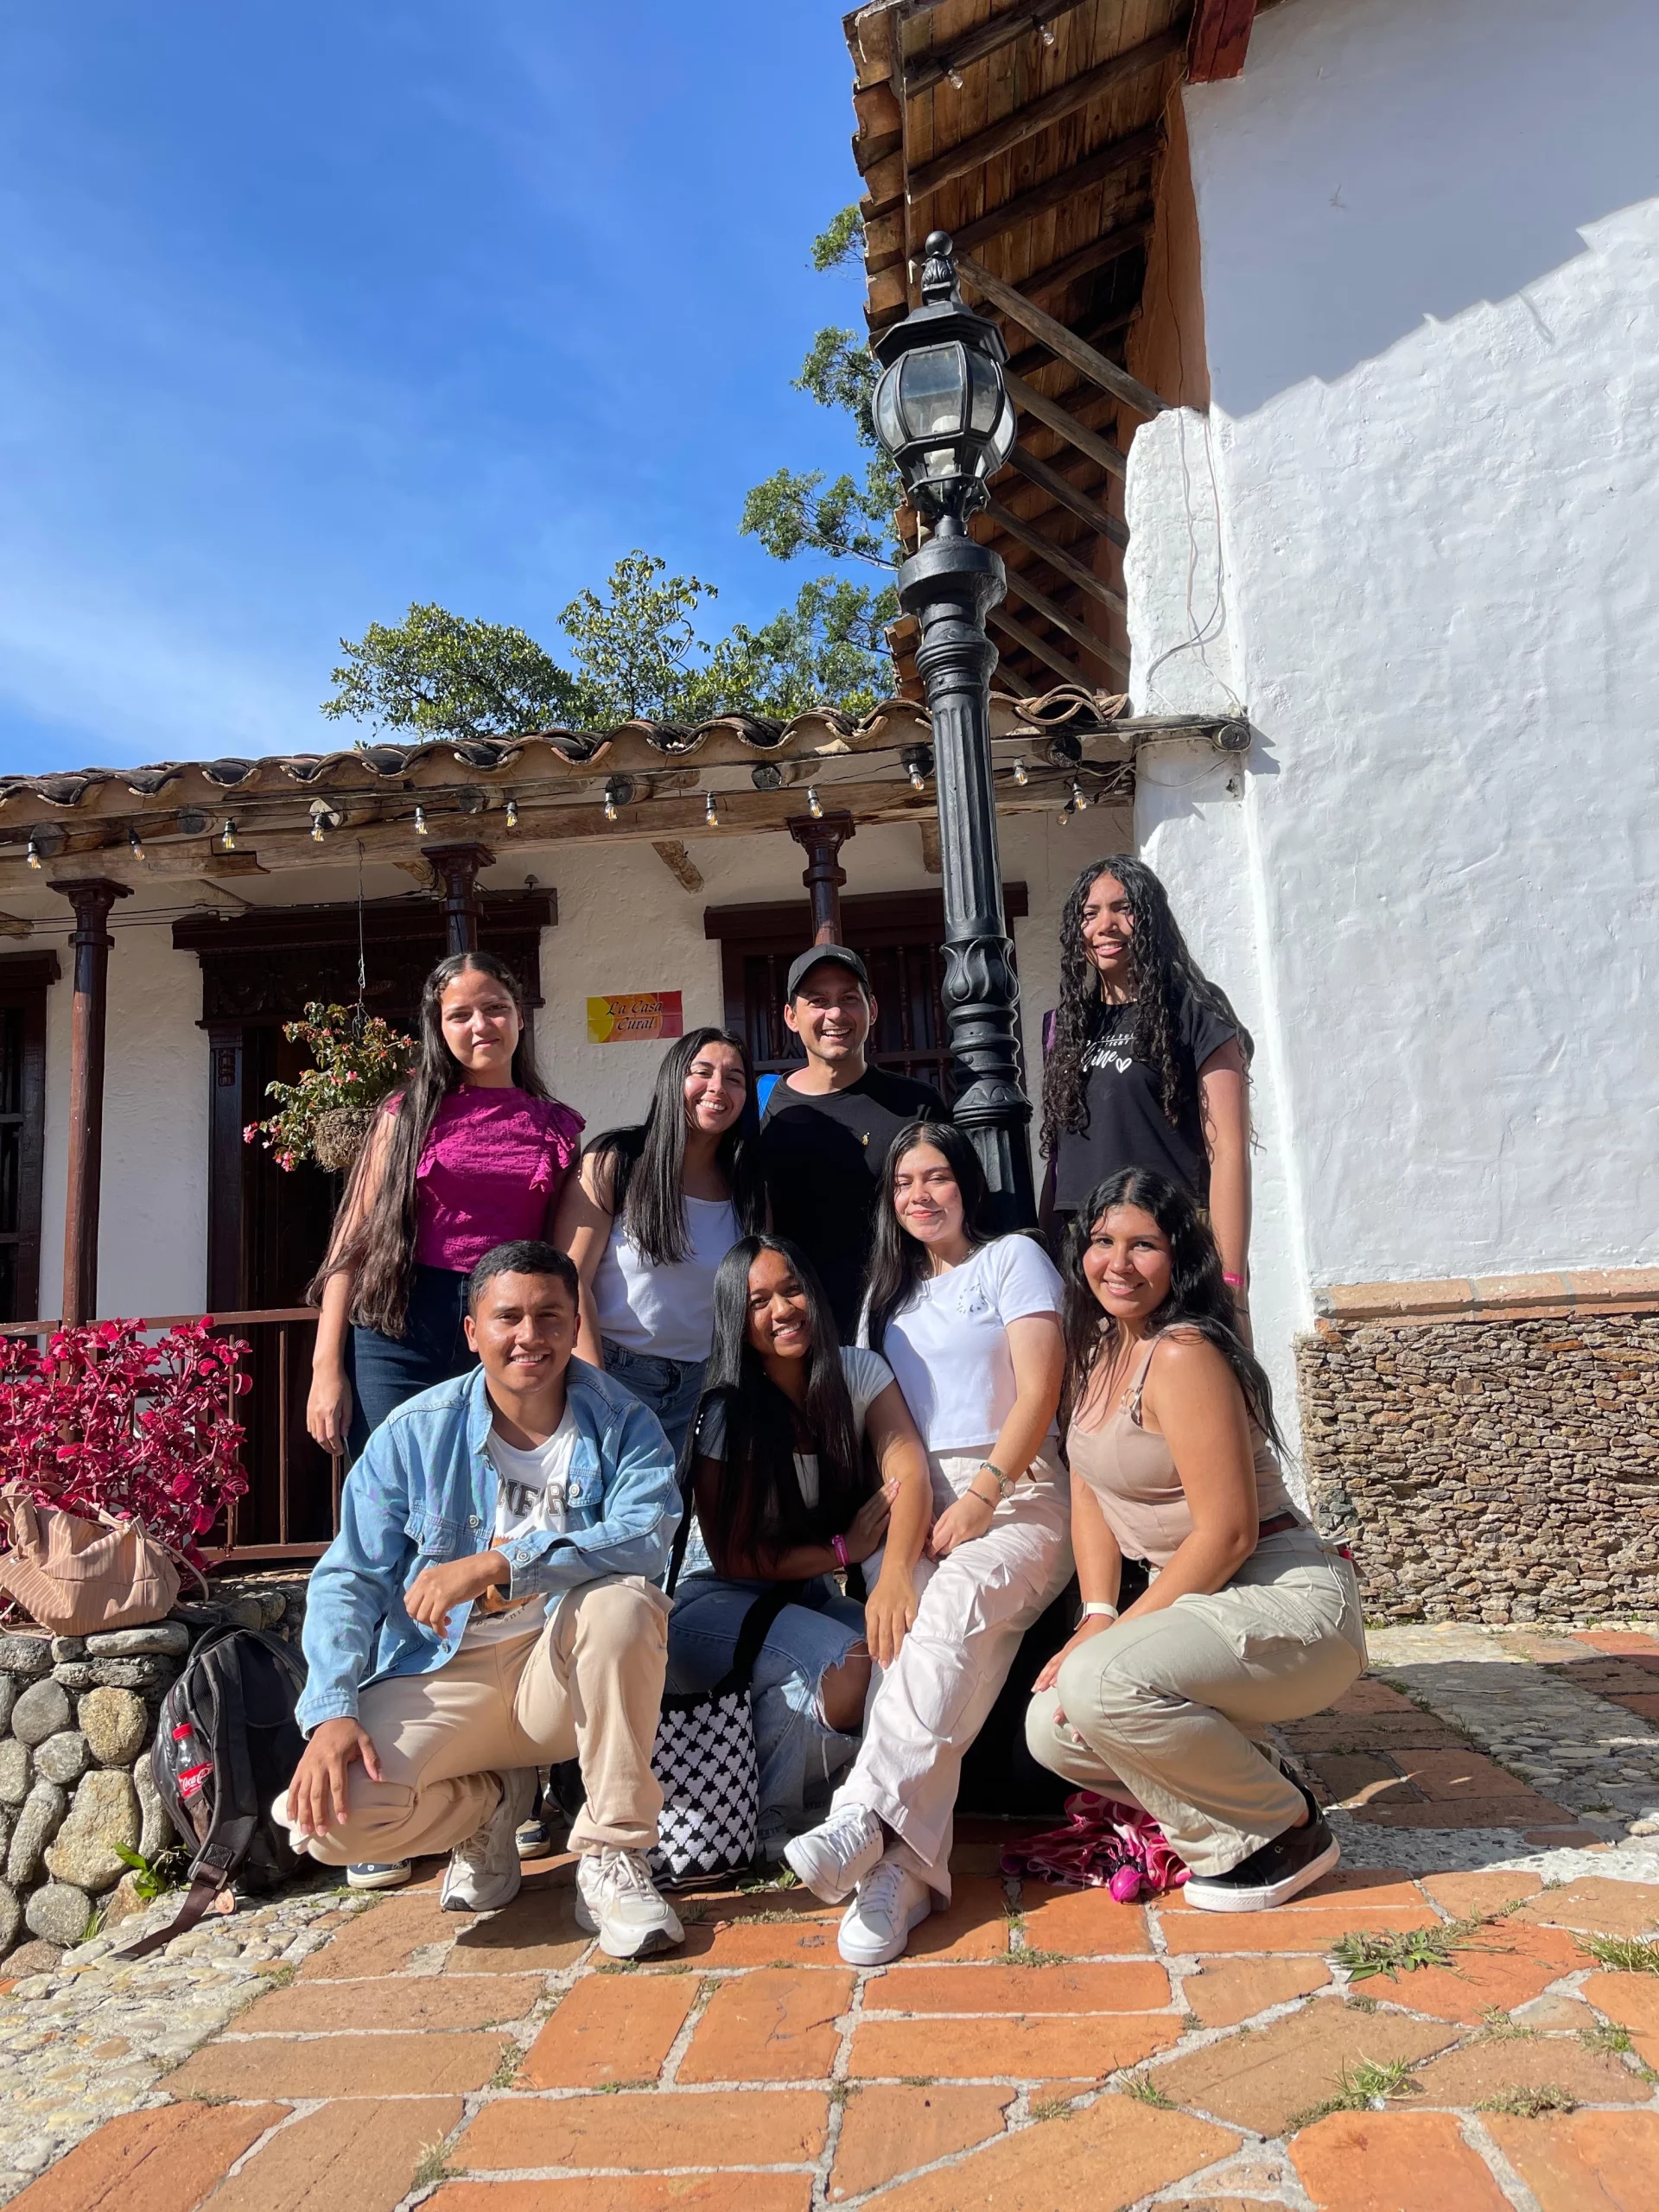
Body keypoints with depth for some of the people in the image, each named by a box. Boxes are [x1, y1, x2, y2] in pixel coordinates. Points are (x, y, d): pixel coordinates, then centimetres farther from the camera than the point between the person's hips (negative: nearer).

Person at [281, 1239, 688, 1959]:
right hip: (442, 1678, 1)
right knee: (326, 1815, -24)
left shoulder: (622, 1422, -7)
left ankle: (613, 1859, -15)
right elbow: (349, 1579, -3)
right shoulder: (415, 1432, -4)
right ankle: (491, 1801, 10)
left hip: (562, 1674, -1)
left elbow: (646, 1537, -25)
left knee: (627, 1600, -33)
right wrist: (332, 1711, -18)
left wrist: (496, 1564, -32)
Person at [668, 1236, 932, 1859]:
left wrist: (895, 1571, -38)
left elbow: (909, 1471, -20)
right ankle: (773, 1824, -5)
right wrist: (844, 1548, -15)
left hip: (810, 1597, 5)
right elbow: (734, 1558, -10)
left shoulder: (858, 1371, -2)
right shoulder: (727, 1414, -11)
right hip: (721, 1604, -4)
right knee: (857, 1665, -30)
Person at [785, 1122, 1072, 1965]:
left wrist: (980, 1499, -15)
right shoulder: (892, 1292, 26)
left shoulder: (1013, 1258, 8)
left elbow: (1038, 1393, -4)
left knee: (953, 1610, -35)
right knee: (901, 1625, -28)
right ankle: (902, 1867, -35)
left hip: (1015, 1492, -4)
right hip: (914, 1500, 4)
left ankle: (868, 1819, -44)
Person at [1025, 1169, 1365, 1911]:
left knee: (1099, 1685, -29)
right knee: (1052, 1731, -3)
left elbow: (1227, 1532, -23)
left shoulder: (1183, 1356, -20)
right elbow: (1089, 1493, 11)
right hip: (1203, 1601, 9)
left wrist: (1120, 1632, -17)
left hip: (1287, 1598, -9)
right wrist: (1097, 1616, -3)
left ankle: (1285, 1831, -5)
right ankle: (1245, 1779, 17)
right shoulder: (1096, 1351, 8)